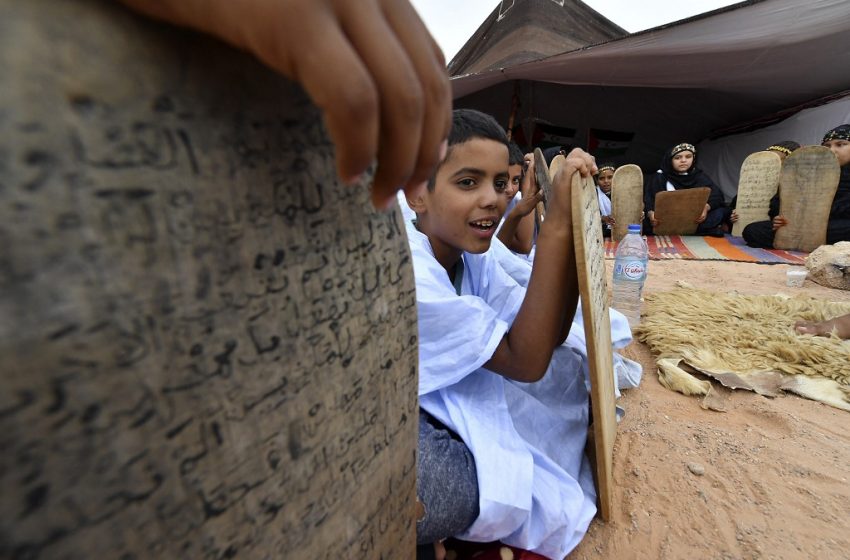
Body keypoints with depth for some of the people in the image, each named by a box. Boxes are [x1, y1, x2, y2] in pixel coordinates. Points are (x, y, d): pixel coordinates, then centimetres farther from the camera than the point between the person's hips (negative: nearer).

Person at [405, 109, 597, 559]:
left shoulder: (469, 252, -5)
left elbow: (550, 336, -8)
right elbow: (527, 361, -27)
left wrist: (570, 224, -17)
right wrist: (557, 224, -30)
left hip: (438, 399, 6)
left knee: (566, 369, -5)